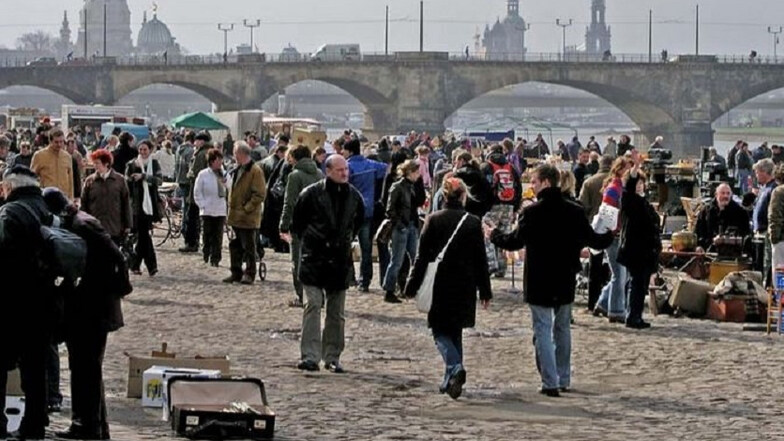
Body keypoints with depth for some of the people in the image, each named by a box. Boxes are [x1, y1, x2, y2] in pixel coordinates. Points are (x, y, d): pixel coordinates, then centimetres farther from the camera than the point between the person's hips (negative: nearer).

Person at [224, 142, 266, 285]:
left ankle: (249, 274, 8)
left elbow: (259, 194, -17)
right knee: (235, 246, 12)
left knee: (248, 247, 0)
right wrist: (232, 209, 14)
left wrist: (246, 208, -18)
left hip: (248, 217, -8)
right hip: (236, 216, 8)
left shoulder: (255, 171, -14)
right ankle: (236, 273, 20)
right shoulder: (237, 170, 13)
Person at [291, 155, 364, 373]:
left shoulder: (353, 196, 4)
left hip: (340, 259, 4)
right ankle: (309, 356, -13)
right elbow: (297, 221, 3)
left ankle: (332, 357, 16)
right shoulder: (311, 193, -9)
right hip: (314, 257, -4)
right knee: (313, 305, -11)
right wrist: (308, 238, 3)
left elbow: (359, 221, 22)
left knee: (337, 313, 8)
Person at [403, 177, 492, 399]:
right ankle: (450, 380, 16)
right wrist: (485, 291, 9)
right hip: (465, 287, 2)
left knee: (441, 331, 4)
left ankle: (455, 367, -23)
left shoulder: (433, 220, -6)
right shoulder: (473, 222, -2)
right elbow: (481, 260, 2)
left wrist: (412, 286, 2)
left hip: (439, 287, -2)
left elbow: (422, 256, -4)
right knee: (455, 331, 15)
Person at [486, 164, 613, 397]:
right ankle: (564, 379, 22)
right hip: (565, 281, 5)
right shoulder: (575, 211, -2)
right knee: (562, 329, 18)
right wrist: (609, 235, 27)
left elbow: (514, 241, -12)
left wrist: (494, 234, 8)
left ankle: (550, 382, -7)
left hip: (539, 281, -5)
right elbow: (593, 240, 5)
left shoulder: (532, 212, -15)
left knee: (543, 330, -1)